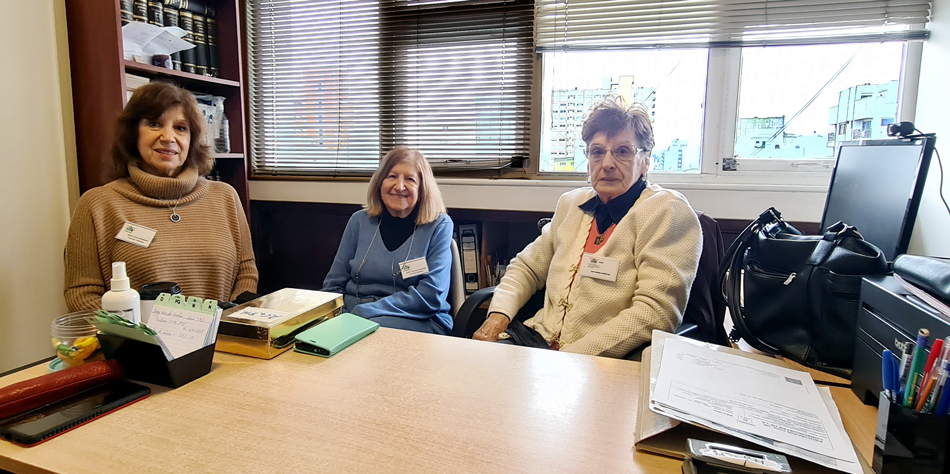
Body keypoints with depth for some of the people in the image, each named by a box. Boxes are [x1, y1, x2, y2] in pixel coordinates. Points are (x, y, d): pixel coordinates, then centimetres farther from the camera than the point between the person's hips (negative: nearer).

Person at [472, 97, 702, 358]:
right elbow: (528, 266, 21)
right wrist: (498, 314, 1)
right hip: (538, 338, 6)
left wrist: (570, 360, -23)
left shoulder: (668, 212, -7)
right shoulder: (571, 203, 14)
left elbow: (656, 311, -18)